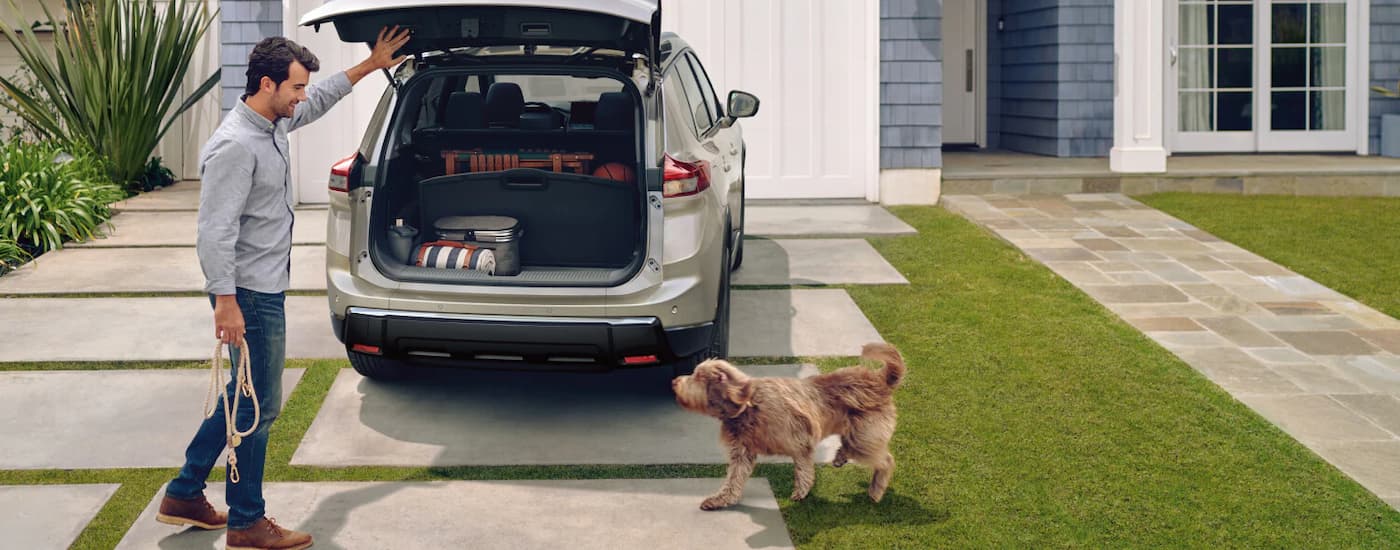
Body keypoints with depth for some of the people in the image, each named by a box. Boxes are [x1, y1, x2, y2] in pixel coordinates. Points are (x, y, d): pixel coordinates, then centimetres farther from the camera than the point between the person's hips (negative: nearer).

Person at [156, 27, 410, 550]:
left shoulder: (273, 124, 7)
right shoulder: (235, 146, -22)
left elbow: (321, 99, 28)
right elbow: (216, 231, -25)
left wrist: (370, 65, 30)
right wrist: (225, 301, -27)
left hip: (266, 290, 10)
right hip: (249, 295, -10)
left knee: (244, 395, 19)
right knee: (259, 407, -1)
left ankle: (184, 494, 29)